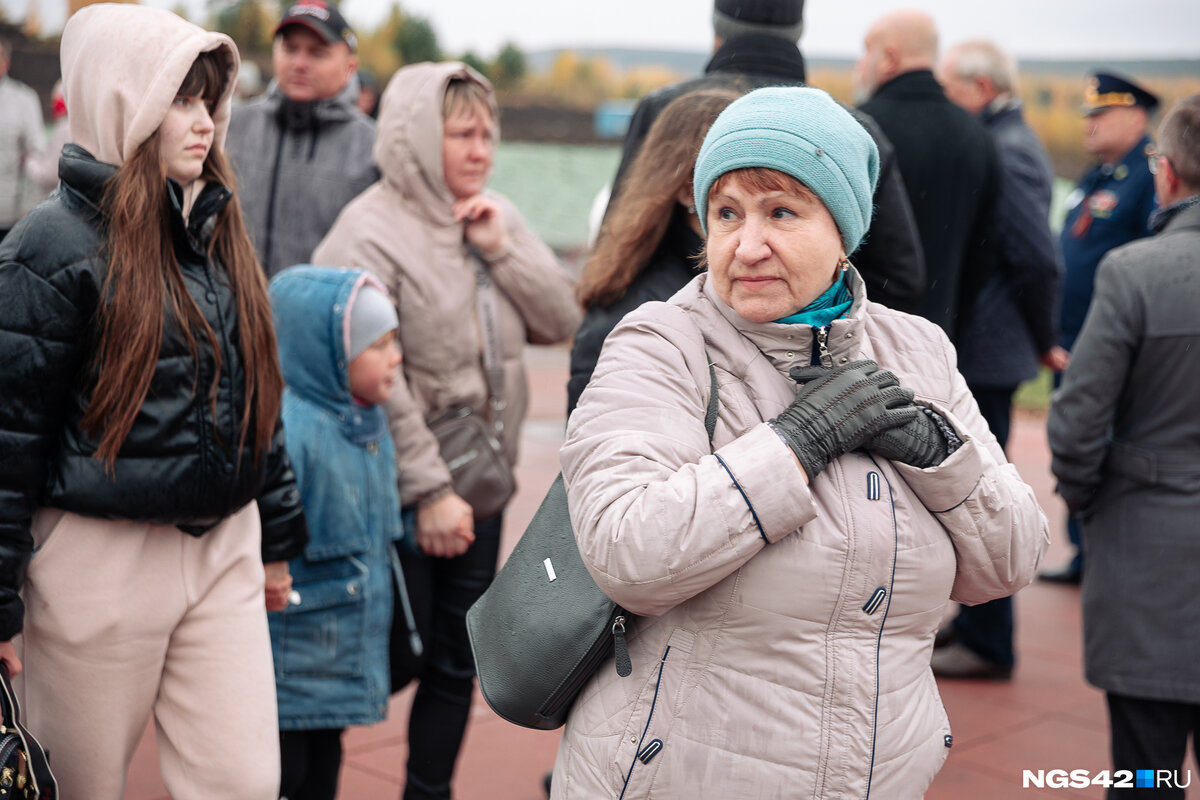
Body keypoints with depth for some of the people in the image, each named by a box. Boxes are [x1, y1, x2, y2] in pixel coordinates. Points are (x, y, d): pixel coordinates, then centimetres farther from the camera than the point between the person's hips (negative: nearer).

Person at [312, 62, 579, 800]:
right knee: (391, 655, 3)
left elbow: (562, 322, 3)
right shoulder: (371, 232, -15)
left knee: (458, 662, 14)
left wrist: (500, 247, -10)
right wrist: (430, 491, -19)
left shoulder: (496, 217, 6)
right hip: (397, 489, -6)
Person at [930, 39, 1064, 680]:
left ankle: (987, 644, 8)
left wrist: (1041, 340, -10)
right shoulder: (1004, 143, 14)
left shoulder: (1003, 153, -18)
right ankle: (971, 619, 31)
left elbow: (1038, 260, -23)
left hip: (983, 355, -10)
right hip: (982, 350, 10)